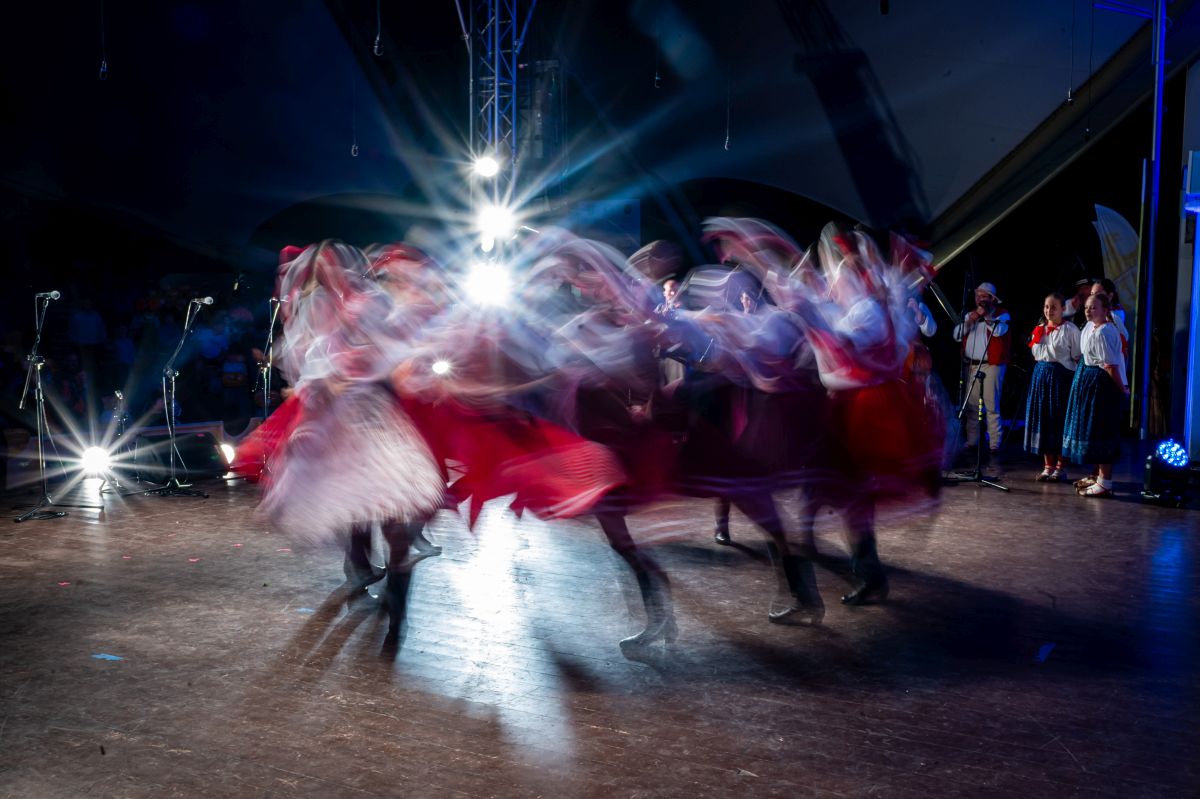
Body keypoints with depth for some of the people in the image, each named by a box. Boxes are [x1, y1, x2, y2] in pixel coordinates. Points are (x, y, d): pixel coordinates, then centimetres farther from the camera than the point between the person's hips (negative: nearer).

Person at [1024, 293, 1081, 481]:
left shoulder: (1070, 329, -6)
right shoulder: (1039, 329, 12)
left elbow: (1077, 357, -7)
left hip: (1062, 375, -6)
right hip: (1041, 374, 6)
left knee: (1060, 420, -2)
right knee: (1043, 419, 6)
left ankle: (1061, 466, 8)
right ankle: (1048, 466, 14)